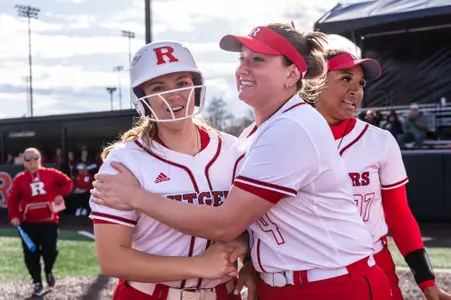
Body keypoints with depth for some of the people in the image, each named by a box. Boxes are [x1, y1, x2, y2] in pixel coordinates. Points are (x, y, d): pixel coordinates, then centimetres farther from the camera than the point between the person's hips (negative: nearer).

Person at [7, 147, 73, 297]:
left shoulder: (51, 174, 1)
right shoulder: (19, 179, -1)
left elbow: (67, 182, 11)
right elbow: (13, 200, -1)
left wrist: (60, 195, -5)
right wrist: (14, 216, -15)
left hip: (49, 221, 0)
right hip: (28, 223, 0)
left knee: (50, 251, -2)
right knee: (31, 254, 2)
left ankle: (48, 271, 31)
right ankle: (37, 283, 18)